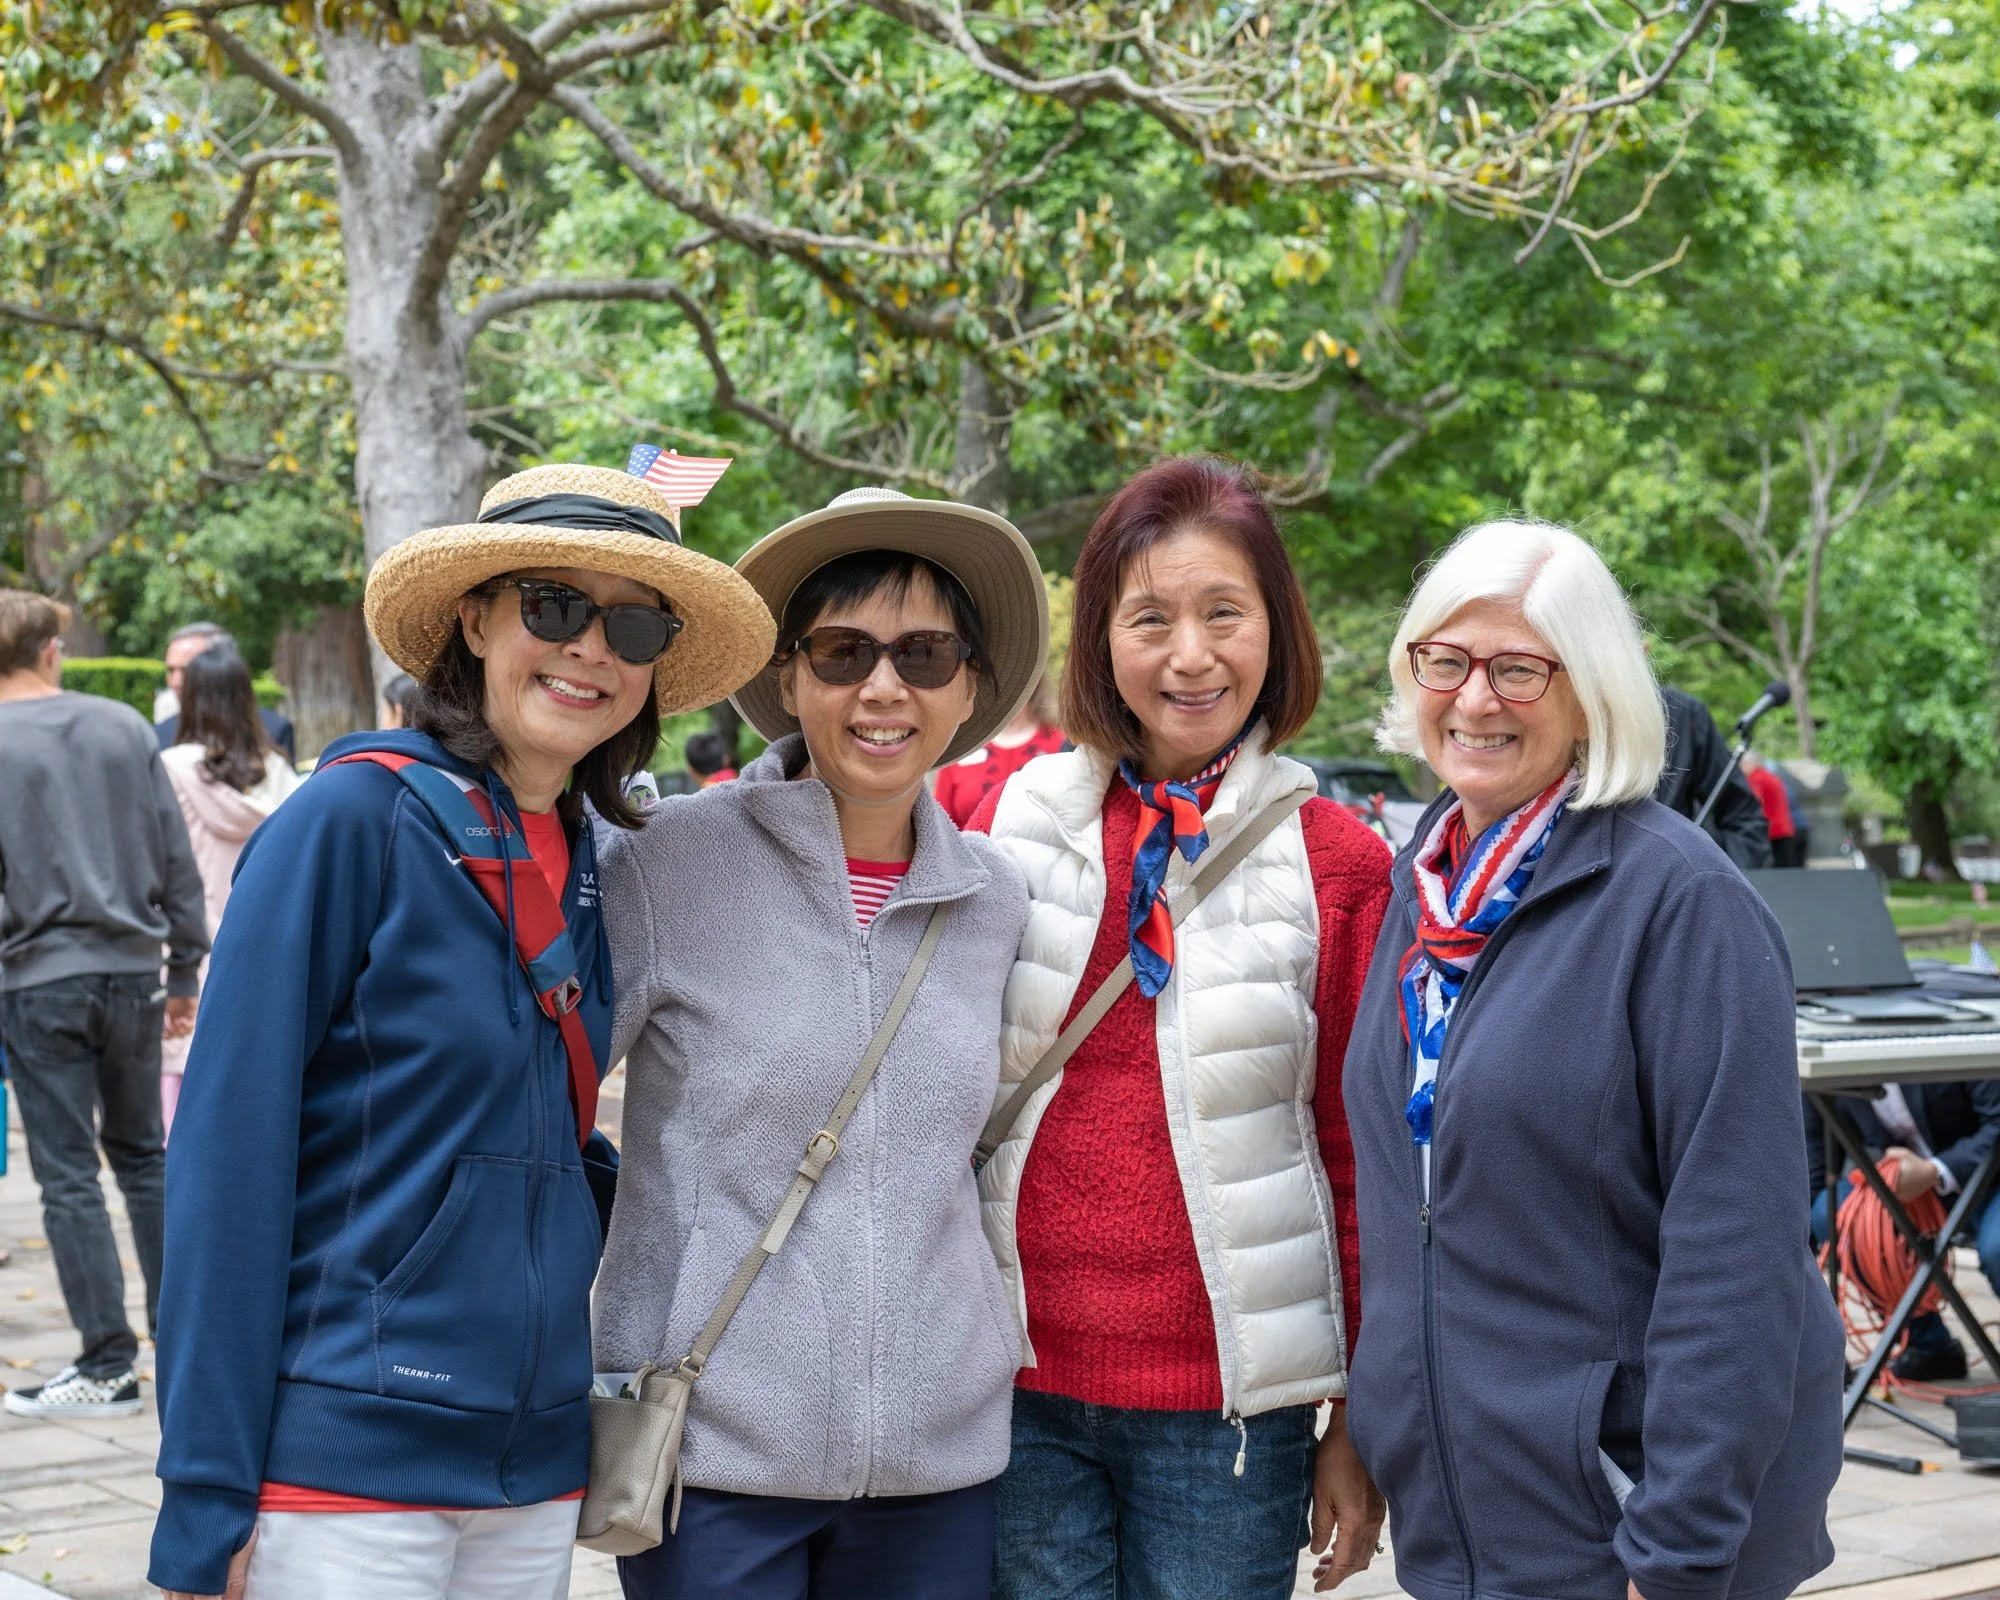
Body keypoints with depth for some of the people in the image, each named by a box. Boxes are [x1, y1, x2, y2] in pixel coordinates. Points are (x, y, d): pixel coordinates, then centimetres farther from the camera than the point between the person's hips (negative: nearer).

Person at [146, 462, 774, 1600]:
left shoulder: (588, 866, 8)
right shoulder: (353, 820, -11)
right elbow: (231, 1153, -13)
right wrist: (206, 1503, -16)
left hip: (535, 1465, 6)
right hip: (346, 1457, -6)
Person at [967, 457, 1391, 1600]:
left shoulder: (1339, 863, -1)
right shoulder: (1007, 820, 3)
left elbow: (1363, 1157, 2)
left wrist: (1362, 1421, 2)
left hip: (1229, 1409, -1)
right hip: (1017, 1391, 1)